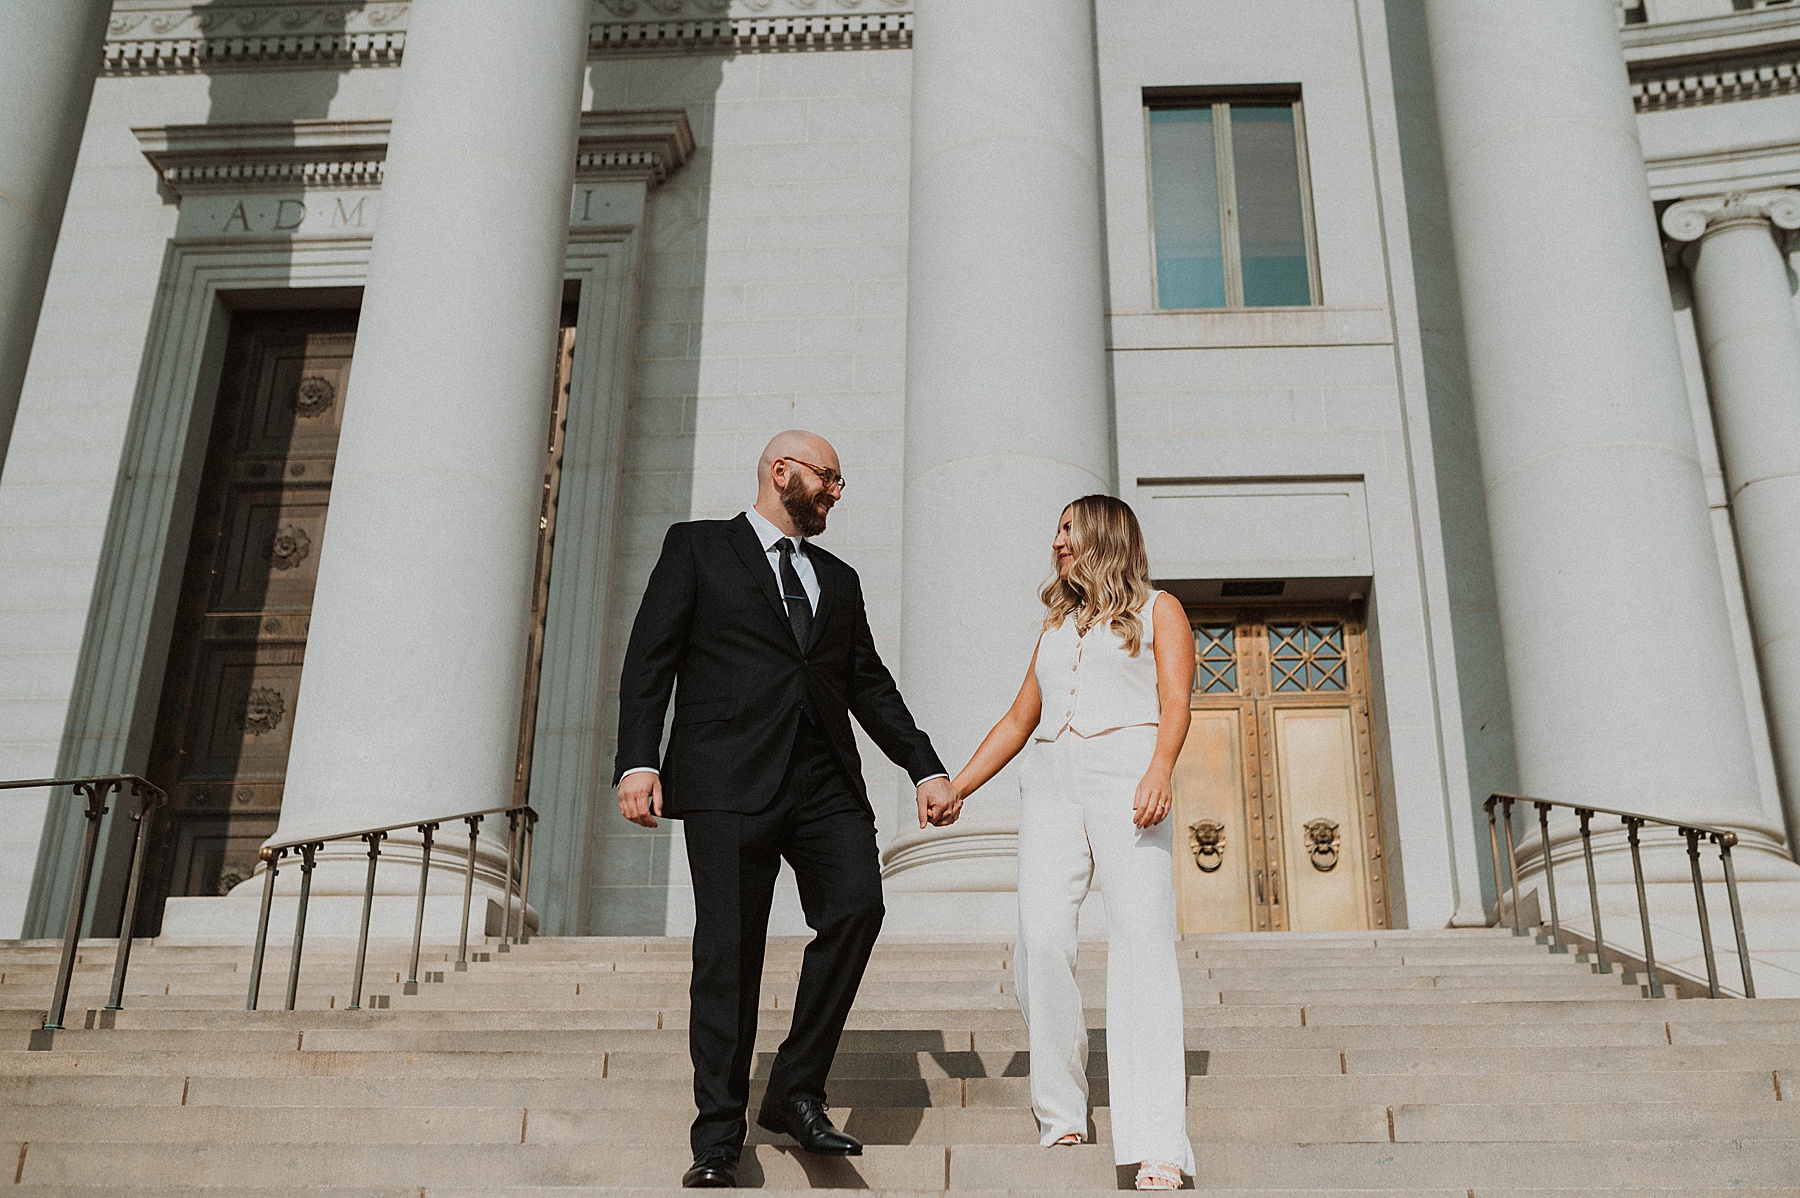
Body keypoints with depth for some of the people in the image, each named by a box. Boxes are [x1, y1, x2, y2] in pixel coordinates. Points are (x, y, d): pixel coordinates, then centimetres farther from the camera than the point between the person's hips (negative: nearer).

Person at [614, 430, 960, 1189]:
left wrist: (926, 768, 12)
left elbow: (870, 685, 23)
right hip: (731, 780, -4)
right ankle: (718, 1138, 5)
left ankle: (797, 1091, -1)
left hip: (826, 784, 4)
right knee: (729, 948, -5)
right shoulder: (698, 547, 11)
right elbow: (650, 658, 3)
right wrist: (638, 761, -10)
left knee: (857, 906, -17)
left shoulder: (839, 579, 25)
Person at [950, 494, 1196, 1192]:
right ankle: (1062, 1119, -3)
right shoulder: (1057, 624, 29)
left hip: (1125, 774, -4)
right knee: (1041, 938, -14)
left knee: (1141, 939, -18)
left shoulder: (1157, 610, 15)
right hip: (1049, 780, 4)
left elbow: (1175, 702, 0)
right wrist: (956, 786, 20)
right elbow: (1019, 720, 29)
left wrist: (1161, 768, -19)